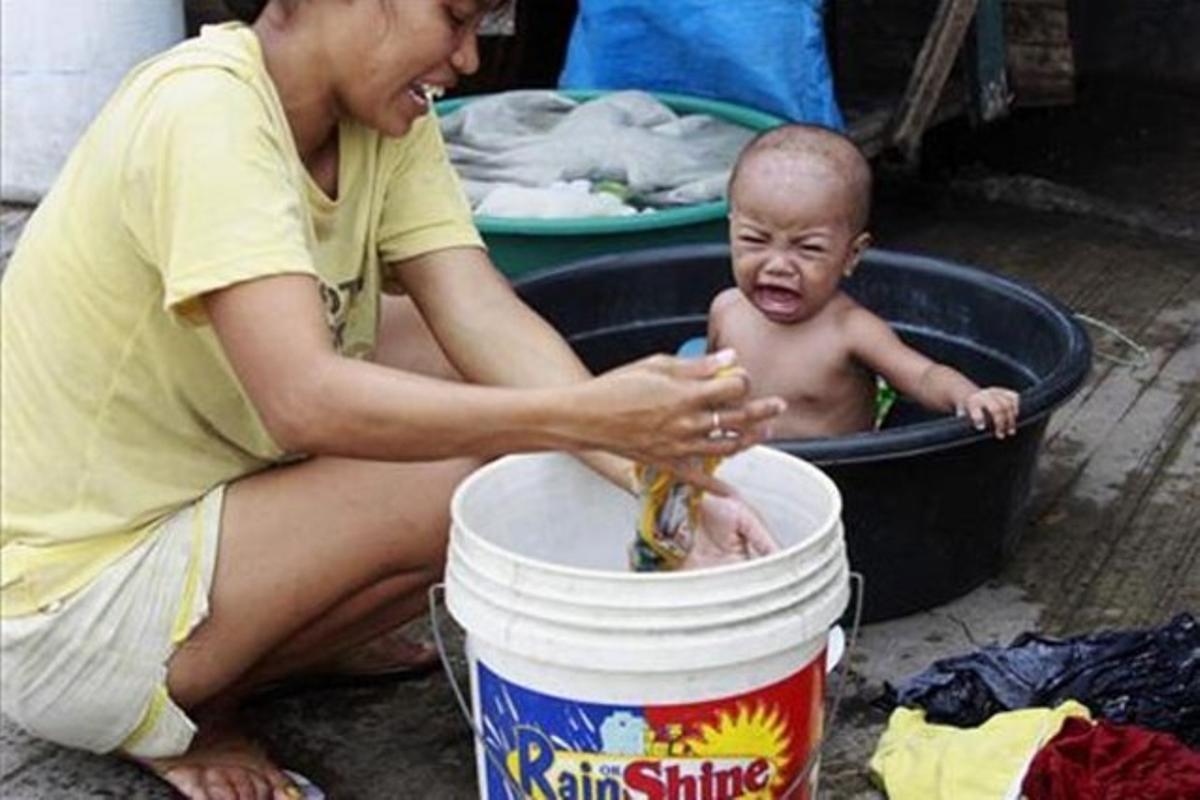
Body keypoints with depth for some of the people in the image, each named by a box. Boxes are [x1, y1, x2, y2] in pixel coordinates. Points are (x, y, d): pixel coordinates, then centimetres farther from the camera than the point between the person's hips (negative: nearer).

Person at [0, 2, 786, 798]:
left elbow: (481, 314, -13)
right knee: (461, 480, -22)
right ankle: (184, 710, -2)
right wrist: (587, 417, -43)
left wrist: (653, 469, -26)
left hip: (191, 487, 8)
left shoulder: (379, 110, -2)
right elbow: (305, 400, -38)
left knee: (480, 370, 0)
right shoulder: (203, 111, -27)